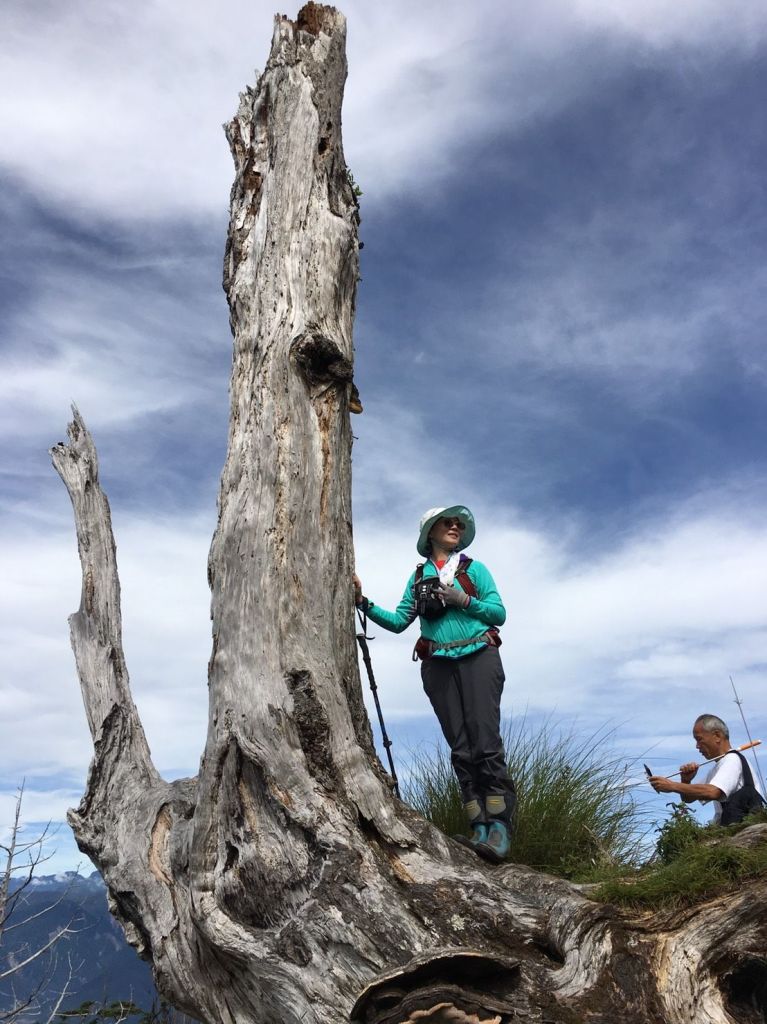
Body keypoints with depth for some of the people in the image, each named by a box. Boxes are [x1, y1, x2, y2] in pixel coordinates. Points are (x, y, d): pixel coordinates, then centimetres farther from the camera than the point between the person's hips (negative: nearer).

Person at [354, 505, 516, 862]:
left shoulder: (474, 568, 13)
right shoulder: (418, 575, 18)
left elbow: (499, 613, 5)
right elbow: (399, 621, 11)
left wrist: (463, 599, -8)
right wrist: (364, 603, -1)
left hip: (478, 658, -2)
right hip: (438, 665, 2)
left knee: (486, 743, -13)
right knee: (460, 748, -1)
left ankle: (500, 828, -13)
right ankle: (480, 828, 0)